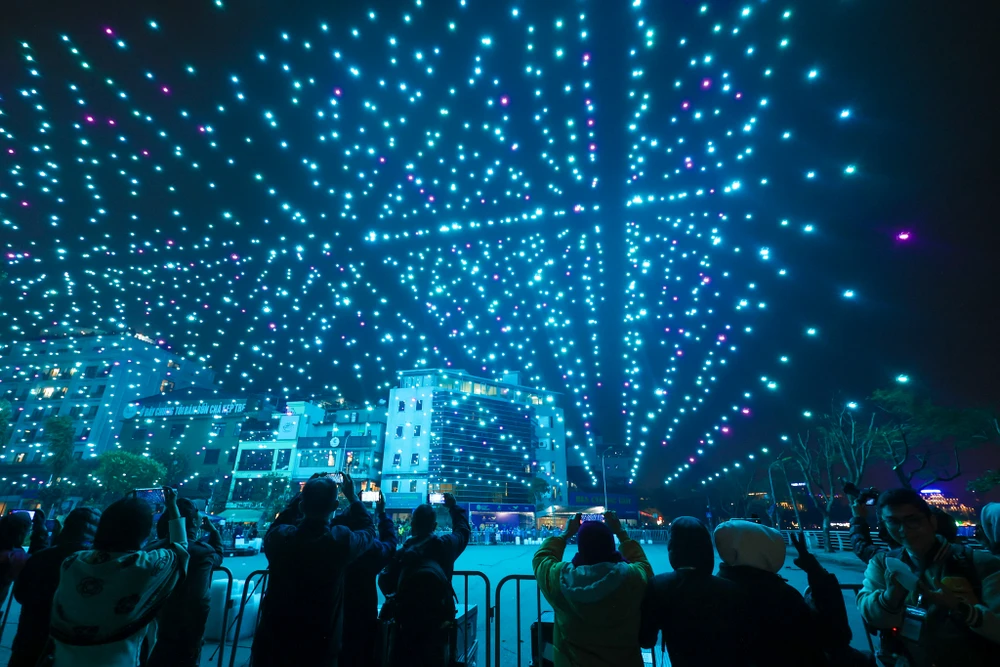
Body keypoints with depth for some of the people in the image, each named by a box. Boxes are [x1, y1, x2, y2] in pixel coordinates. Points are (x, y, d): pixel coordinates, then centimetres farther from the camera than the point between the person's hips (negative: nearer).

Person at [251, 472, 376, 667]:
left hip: (271, 645, 2)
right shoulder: (342, 540, -21)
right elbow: (369, 531, 3)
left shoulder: (279, 537, -15)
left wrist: (303, 495, 12)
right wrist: (352, 497, 10)